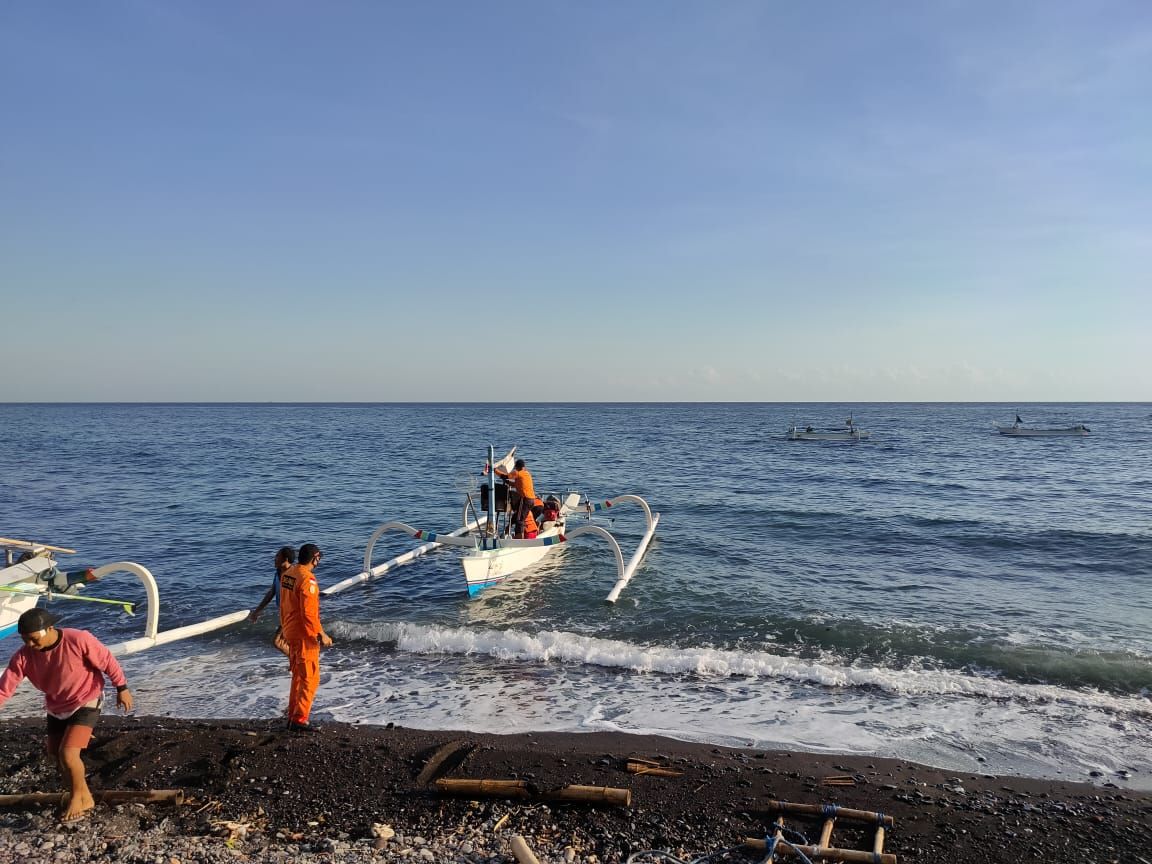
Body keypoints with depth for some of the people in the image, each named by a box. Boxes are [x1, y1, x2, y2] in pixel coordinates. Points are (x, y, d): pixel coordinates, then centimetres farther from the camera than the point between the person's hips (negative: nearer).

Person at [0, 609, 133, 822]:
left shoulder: (79, 640, -28)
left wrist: (121, 688, -9)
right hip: (56, 709, 6)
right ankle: (83, 797, 36)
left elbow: (107, 661, -17)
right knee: (57, 756, 13)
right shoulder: (22, 657, -16)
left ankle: (78, 796, 10)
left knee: (68, 753, -17)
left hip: (86, 704, -6)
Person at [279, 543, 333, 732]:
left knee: (297, 676, 19)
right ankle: (299, 720, 1)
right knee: (310, 678, 0)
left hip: (291, 632, 9)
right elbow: (309, 613, -24)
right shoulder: (307, 579, -22)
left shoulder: (287, 574, 6)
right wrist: (321, 634, -17)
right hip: (305, 635, -9)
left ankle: (293, 716, 25)